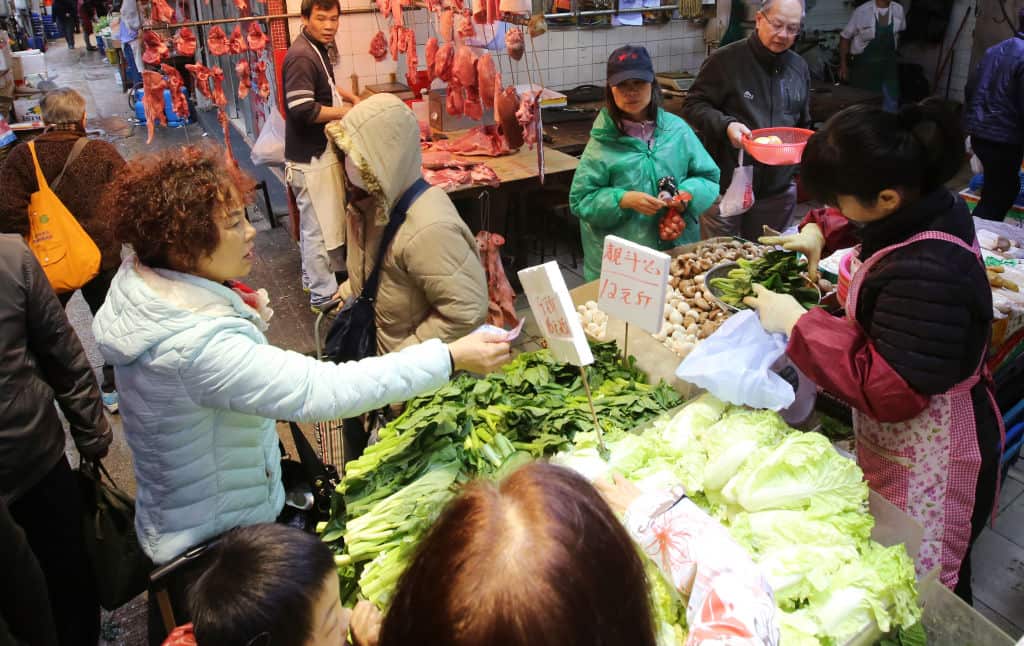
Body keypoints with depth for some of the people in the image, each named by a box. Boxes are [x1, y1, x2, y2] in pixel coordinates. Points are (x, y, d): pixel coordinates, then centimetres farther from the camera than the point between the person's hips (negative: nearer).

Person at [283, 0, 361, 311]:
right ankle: (323, 295, 10)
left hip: (320, 151, 10)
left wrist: (350, 96, 15)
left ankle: (313, 279, 36)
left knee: (313, 223, 21)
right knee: (320, 226, -1)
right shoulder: (301, 57, -20)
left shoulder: (320, 49, 11)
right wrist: (345, 112, -15)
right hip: (311, 157, -10)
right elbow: (303, 110, -26)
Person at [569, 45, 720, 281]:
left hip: (679, 247, 3)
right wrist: (623, 200, -19)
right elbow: (580, 199, -6)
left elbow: (709, 177, 8)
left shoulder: (676, 128, 3)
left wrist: (688, 194, -12)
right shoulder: (603, 141, -5)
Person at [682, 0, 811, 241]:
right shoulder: (725, 60, -8)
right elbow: (693, 106, -8)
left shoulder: (799, 68, 11)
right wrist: (726, 125, -24)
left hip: (779, 191, 5)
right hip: (726, 187, -5)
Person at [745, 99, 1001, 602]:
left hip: (926, 462, -9)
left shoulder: (927, 276, -35)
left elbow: (886, 391, -32)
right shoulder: (932, 206, -7)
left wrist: (798, 323, -26)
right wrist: (818, 231, -3)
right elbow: (861, 219, 17)